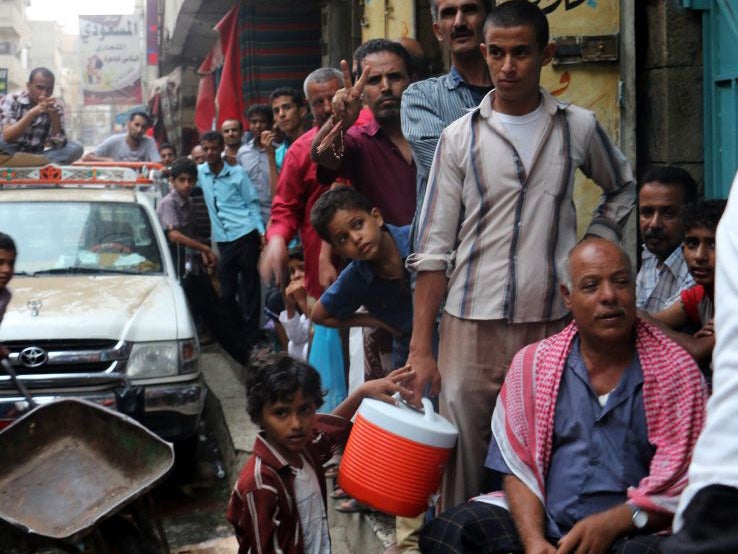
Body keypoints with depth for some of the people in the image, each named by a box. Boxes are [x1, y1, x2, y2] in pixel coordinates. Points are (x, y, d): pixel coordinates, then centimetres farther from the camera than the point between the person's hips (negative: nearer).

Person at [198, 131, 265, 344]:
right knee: (226, 292, 6)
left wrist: (261, 231, -8)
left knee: (249, 287, 0)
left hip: (246, 236, -4)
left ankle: (251, 334, 8)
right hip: (224, 241, 4)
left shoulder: (237, 173, 1)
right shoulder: (201, 172, 9)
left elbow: (252, 203, 2)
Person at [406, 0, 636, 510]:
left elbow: (622, 189, 25)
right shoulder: (461, 137, 1)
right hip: (472, 325, -1)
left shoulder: (578, 128, 6)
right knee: (464, 464, 1)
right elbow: (433, 251, 0)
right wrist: (421, 348, -5)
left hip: (554, 322, 1)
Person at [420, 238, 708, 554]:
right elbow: (519, 467, 6)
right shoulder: (533, 364, 6)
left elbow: (679, 485, -3)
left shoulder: (677, 371, 0)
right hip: (544, 523, 2)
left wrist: (611, 524, -17)